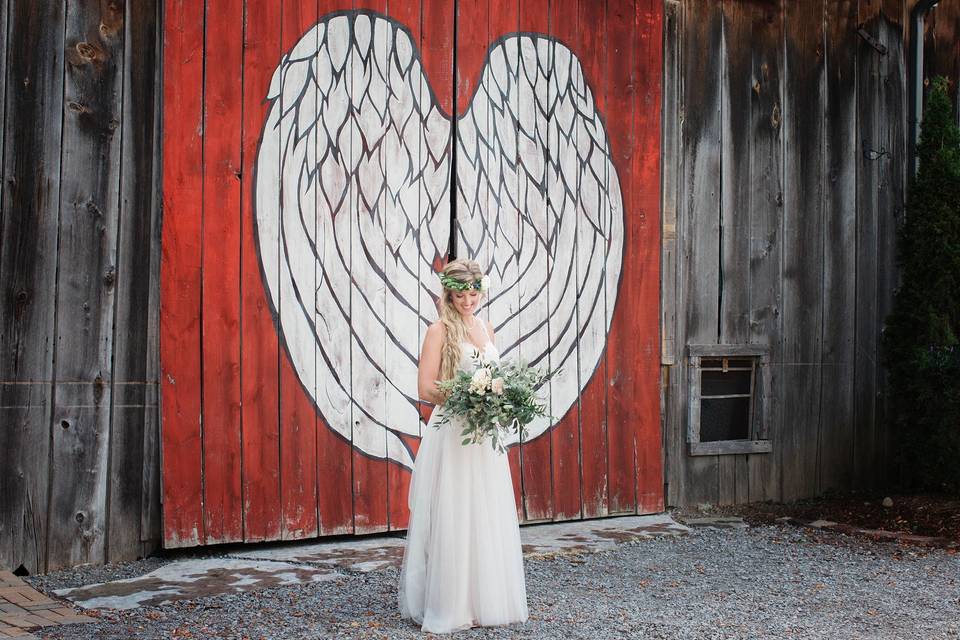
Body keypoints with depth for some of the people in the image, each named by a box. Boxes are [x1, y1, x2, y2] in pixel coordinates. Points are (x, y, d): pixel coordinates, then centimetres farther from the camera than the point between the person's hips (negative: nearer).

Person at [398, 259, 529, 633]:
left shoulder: (486, 328, 13)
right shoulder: (440, 331, -6)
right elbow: (426, 389, -11)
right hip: (452, 435, -6)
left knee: (487, 517, 9)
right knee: (453, 518, -3)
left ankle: (486, 599, 20)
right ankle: (450, 606, 6)